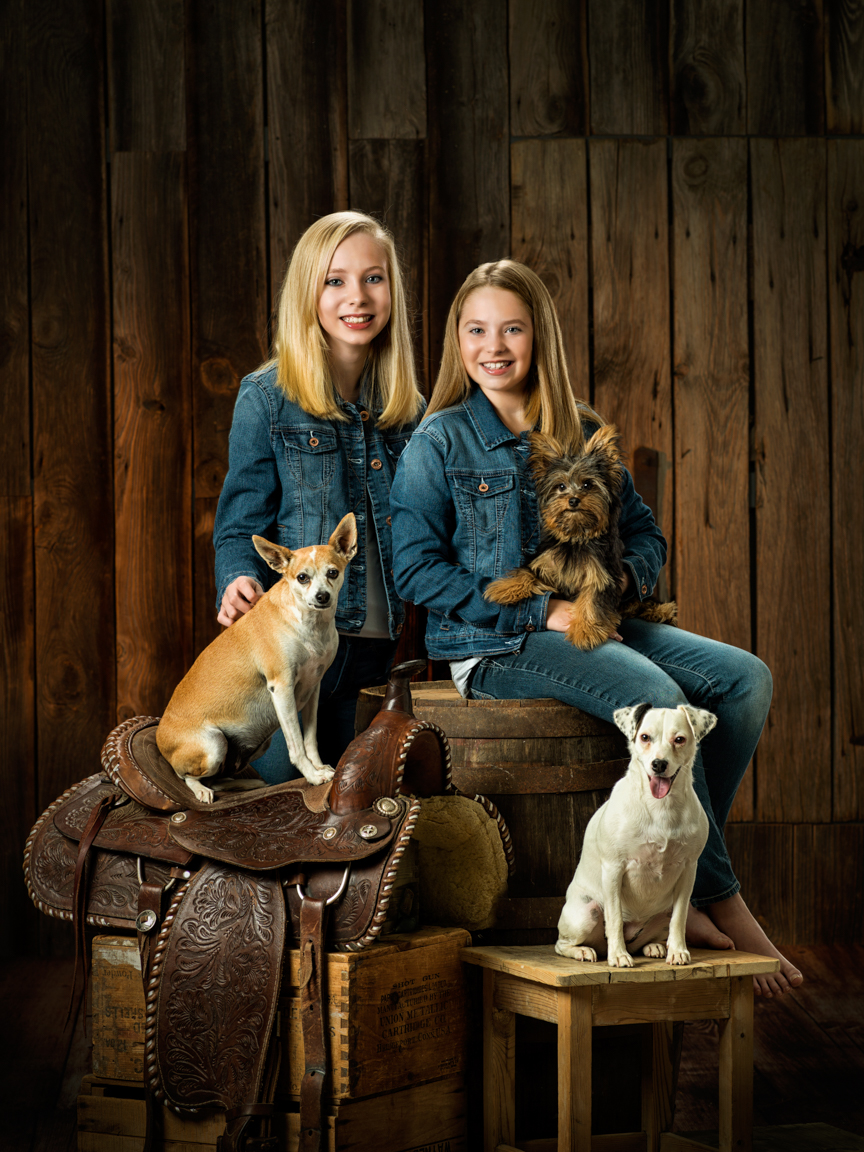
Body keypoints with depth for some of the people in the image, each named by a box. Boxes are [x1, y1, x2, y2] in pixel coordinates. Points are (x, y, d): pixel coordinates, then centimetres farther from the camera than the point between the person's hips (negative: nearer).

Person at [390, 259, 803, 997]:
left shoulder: (584, 433, 13)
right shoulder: (440, 443, -2)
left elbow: (646, 533, 19)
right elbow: (416, 570, -9)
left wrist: (624, 578, -6)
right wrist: (541, 610, -15)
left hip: (590, 623, 6)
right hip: (492, 643, -6)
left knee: (746, 678, -15)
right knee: (654, 694, -31)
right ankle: (722, 905, -20)